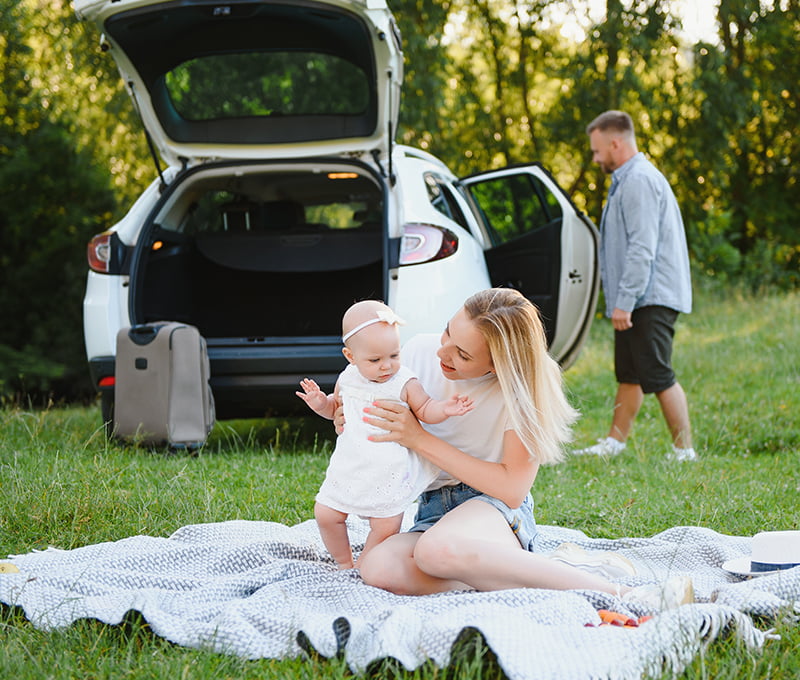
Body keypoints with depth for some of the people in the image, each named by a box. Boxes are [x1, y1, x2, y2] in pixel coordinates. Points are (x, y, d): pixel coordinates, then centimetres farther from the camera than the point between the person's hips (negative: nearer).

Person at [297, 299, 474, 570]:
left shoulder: (404, 383, -11)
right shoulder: (347, 380, 1)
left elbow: (424, 410, -4)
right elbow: (335, 407, 17)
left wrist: (444, 409, -23)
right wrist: (320, 403, -3)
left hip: (389, 473, -4)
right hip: (348, 466, 4)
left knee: (385, 527, -5)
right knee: (325, 514, 7)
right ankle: (344, 563, 29)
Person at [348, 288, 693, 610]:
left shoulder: (522, 390, -12)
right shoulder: (419, 352, -1)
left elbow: (512, 489, -16)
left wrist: (420, 440, -19)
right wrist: (351, 425, -10)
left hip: (495, 507, -5)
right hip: (433, 511, 5)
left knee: (438, 550, -43)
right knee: (377, 567, -33)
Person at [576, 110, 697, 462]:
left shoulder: (640, 181, -16)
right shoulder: (627, 180, 18)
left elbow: (642, 248, -22)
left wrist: (624, 301, -22)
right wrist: (621, 300, 19)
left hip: (651, 298, -11)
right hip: (640, 300, 11)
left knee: (657, 376, -8)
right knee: (629, 375, 14)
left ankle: (684, 449, -2)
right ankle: (615, 441, 21)